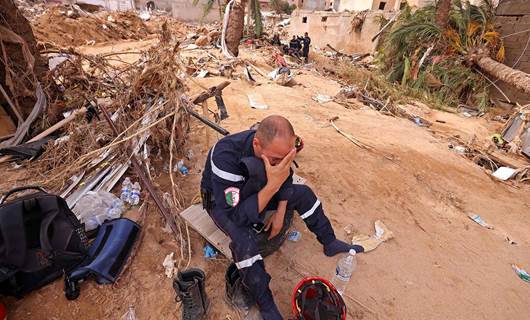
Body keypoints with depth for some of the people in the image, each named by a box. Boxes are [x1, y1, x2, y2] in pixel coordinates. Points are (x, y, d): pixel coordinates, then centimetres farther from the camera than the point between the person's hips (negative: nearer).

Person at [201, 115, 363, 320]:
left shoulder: (275, 146, -24)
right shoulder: (227, 156, -41)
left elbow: (286, 179, -3)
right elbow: (237, 217, -41)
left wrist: (280, 213, -10)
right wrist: (272, 186, -48)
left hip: (253, 188, 5)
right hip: (222, 200, -5)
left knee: (303, 193, -3)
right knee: (243, 239, -34)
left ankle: (330, 243, 16)